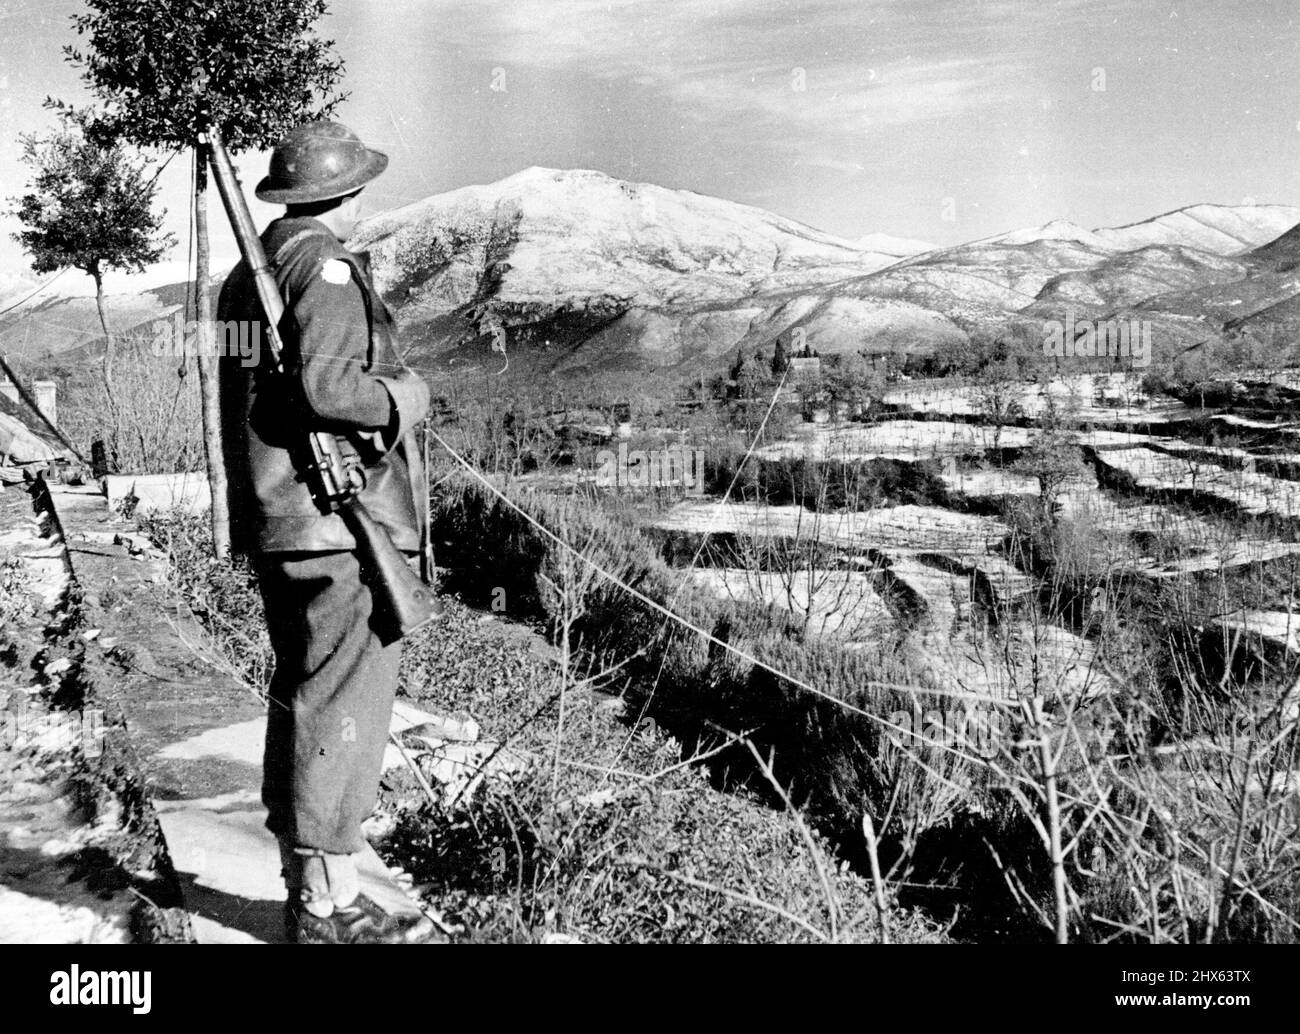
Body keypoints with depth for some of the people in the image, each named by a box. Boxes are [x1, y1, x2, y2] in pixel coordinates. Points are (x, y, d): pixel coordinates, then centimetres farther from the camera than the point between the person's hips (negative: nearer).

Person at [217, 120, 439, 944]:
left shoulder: (250, 272, 16)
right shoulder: (325, 267, -12)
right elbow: (325, 387, -23)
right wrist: (409, 394, -8)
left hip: (279, 524, 10)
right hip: (341, 519, -10)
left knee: (306, 701, 16)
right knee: (342, 706, -3)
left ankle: (306, 888, 27)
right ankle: (330, 905, 4)